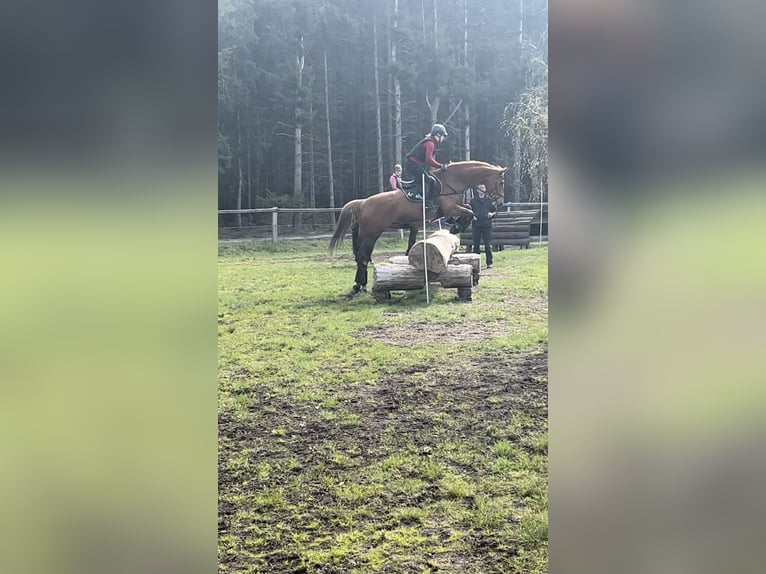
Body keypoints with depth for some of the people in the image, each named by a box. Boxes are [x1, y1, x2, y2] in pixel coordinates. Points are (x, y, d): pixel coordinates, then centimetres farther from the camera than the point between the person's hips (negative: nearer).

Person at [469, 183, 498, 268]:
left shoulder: (490, 200, 8)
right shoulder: (473, 201, 9)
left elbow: (495, 210, 11)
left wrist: (492, 214, -10)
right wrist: (472, 216, -7)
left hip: (487, 225, -1)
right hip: (476, 225, 1)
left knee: (488, 245, -2)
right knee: (476, 244, 4)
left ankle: (489, 263, 2)